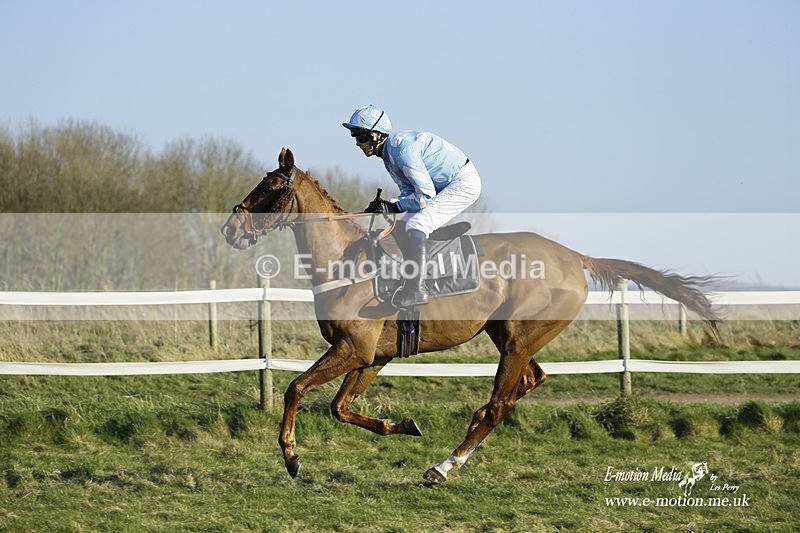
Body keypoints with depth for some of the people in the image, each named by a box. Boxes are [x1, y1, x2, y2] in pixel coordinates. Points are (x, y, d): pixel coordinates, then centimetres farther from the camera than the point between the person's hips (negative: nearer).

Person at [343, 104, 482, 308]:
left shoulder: (401, 148, -27)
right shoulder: (388, 153, 5)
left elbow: (426, 196, -27)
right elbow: (409, 191, 6)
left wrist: (394, 207, -21)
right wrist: (381, 206, -10)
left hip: (464, 183, -10)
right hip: (442, 187, 10)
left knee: (416, 225, -24)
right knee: (402, 229, 7)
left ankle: (417, 289, -28)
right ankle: (412, 281, 13)